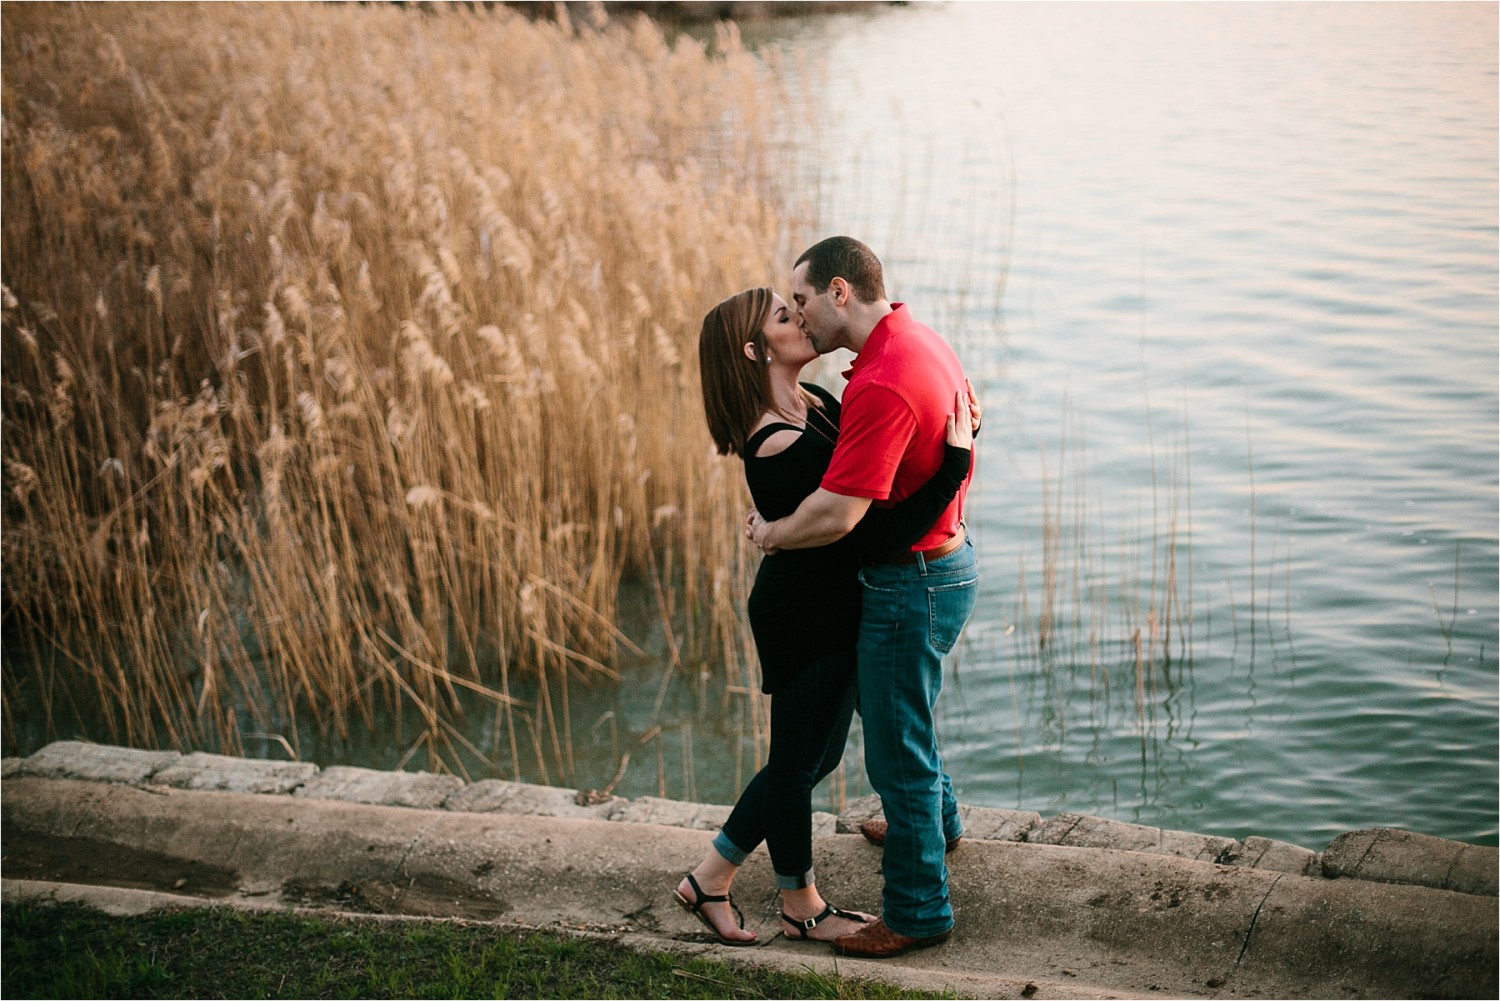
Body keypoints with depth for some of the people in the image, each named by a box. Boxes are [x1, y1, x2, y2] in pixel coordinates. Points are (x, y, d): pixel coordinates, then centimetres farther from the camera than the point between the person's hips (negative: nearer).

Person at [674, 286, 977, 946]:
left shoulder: (815, 403, 2)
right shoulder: (779, 451, -28)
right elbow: (882, 534, -32)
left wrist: (962, 428, -4)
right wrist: (956, 459, -29)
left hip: (828, 610, 10)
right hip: (805, 617, -10)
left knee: (814, 755, 21)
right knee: (799, 761, 10)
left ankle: (710, 880, 33)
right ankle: (802, 908, 32)